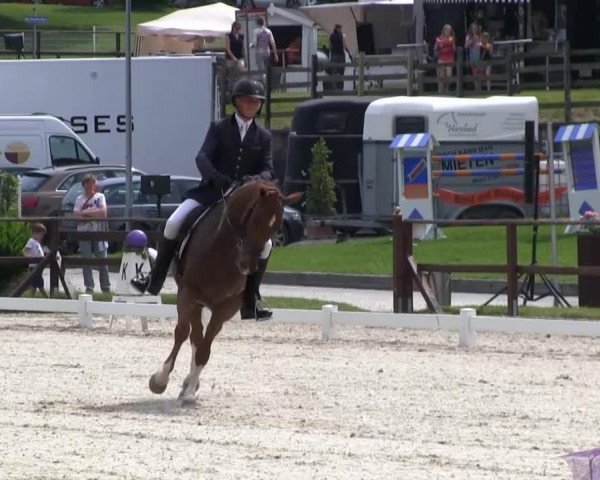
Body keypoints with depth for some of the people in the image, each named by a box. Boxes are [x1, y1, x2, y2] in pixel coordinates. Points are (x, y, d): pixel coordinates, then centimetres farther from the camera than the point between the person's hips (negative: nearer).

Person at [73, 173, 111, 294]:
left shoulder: (99, 197, 7)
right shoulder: (79, 199, 12)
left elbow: (103, 212, -7)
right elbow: (76, 215, -1)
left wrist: (86, 212, -8)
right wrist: (93, 214, -10)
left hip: (98, 231, -1)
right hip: (84, 232, 1)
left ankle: (106, 288, 7)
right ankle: (89, 287, 1)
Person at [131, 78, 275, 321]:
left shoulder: (263, 137, 7)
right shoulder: (219, 129, 2)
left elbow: (267, 170, -1)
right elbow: (202, 157, -12)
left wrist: (257, 180, -26)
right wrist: (214, 177, -33)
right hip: (211, 192, -1)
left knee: (265, 243, -16)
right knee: (173, 223, -19)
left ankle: (250, 302, -5)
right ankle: (155, 280, -5)